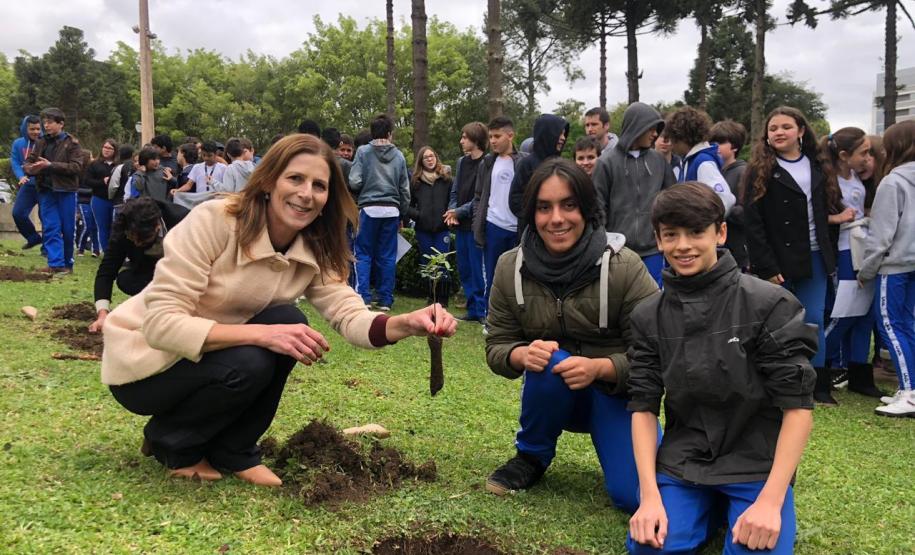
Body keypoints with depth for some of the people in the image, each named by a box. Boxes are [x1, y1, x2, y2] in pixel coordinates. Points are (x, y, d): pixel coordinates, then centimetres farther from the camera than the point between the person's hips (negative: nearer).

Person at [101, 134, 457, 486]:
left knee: (289, 324, -19)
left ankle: (233, 452, 0)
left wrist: (408, 323, -39)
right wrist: (262, 333, -39)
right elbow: (161, 324, -30)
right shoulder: (214, 220, -25)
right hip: (145, 361, -6)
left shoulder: (314, 254, -6)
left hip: (213, 356, 6)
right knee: (247, 364, -30)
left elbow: (349, 315, -18)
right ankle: (170, 442, -1)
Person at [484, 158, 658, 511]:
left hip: (618, 394, -2)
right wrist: (523, 355, -29)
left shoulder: (624, 267, -18)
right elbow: (496, 346, -6)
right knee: (551, 360, -34)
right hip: (552, 394, 2)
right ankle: (531, 456, -5)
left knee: (635, 495, -22)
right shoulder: (511, 267, -9)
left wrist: (599, 367, -33)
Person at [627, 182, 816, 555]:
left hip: (757, 467, -2)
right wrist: (650, 495, -14)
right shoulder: (647, 317, 1)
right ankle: (712, 511, 11)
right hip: (681, 466, 2)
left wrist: (770, 500, -19)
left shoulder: (770, 305, -9)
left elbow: (798, 406, -10)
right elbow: (643, 406, 0)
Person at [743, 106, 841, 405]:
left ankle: (819, 383, 15)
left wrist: (829, 255, 9)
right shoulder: (760, 169, -5)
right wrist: (767, 267, -17)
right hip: (777, 261, -4)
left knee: (814, 320, 6)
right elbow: (752, 222, -11)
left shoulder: (817, 166, 10)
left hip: (813, 258, 4)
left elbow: (827, 209, 18)